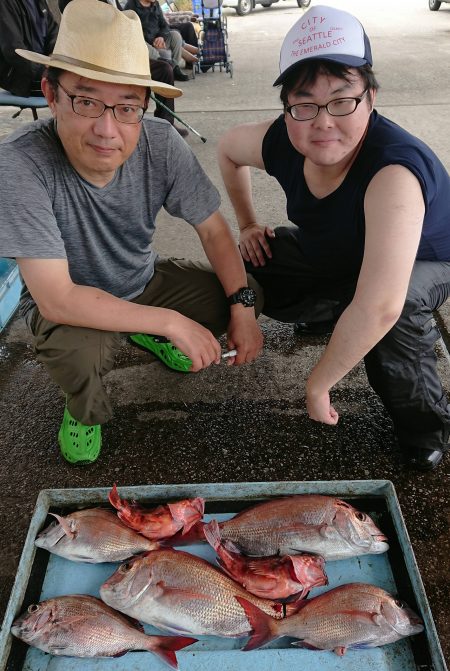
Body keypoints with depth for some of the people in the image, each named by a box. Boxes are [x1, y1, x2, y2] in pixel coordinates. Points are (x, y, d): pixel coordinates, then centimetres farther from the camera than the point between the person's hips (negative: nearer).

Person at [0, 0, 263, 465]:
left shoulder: (160, 143, -21)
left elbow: (213, 229, -10)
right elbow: (56, 299, -34)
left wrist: (243, 310, -21)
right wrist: (173, 322, -33)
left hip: (145, 281, 5)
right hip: (67, 302, -4)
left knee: (248, 291, -8)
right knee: (76, 349, -36)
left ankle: (146, 336, 19)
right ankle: (84, 411, 3)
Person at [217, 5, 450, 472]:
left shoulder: (394, 171, -42)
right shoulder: (281, 143, -23)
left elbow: (378, 307, -49)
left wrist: (317, 384, -38)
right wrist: (248, 225, 0)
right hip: (337, 255, 6)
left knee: (396, 303, -38)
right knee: (247, 274, -7)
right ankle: (329, 314, 21)